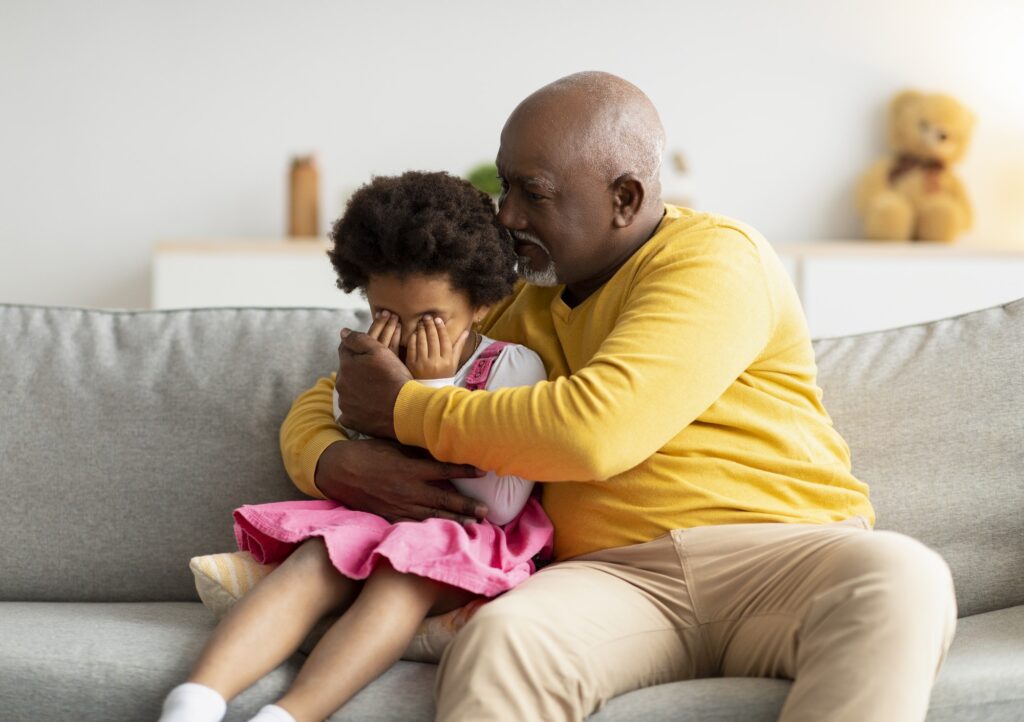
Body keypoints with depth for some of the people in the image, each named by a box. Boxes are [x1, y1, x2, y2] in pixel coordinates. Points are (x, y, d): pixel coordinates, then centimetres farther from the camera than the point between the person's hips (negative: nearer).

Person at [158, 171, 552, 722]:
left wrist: (434, 390, -12)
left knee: (401, 574, -34)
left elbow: (502, 505, -13)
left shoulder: (512, 367, -3)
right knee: (312, 562, -27)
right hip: (373, 530, 4)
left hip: (466, 545, -4)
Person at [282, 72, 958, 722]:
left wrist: (407, 408, -7)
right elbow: (323, 401, 24)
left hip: (787, 558, -2)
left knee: (901, 580, -37)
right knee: (497, 639, -33)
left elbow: (592, 431, -18)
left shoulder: (716, 257, -1)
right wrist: (337, 464, -1)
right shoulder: (516, 307, 18)